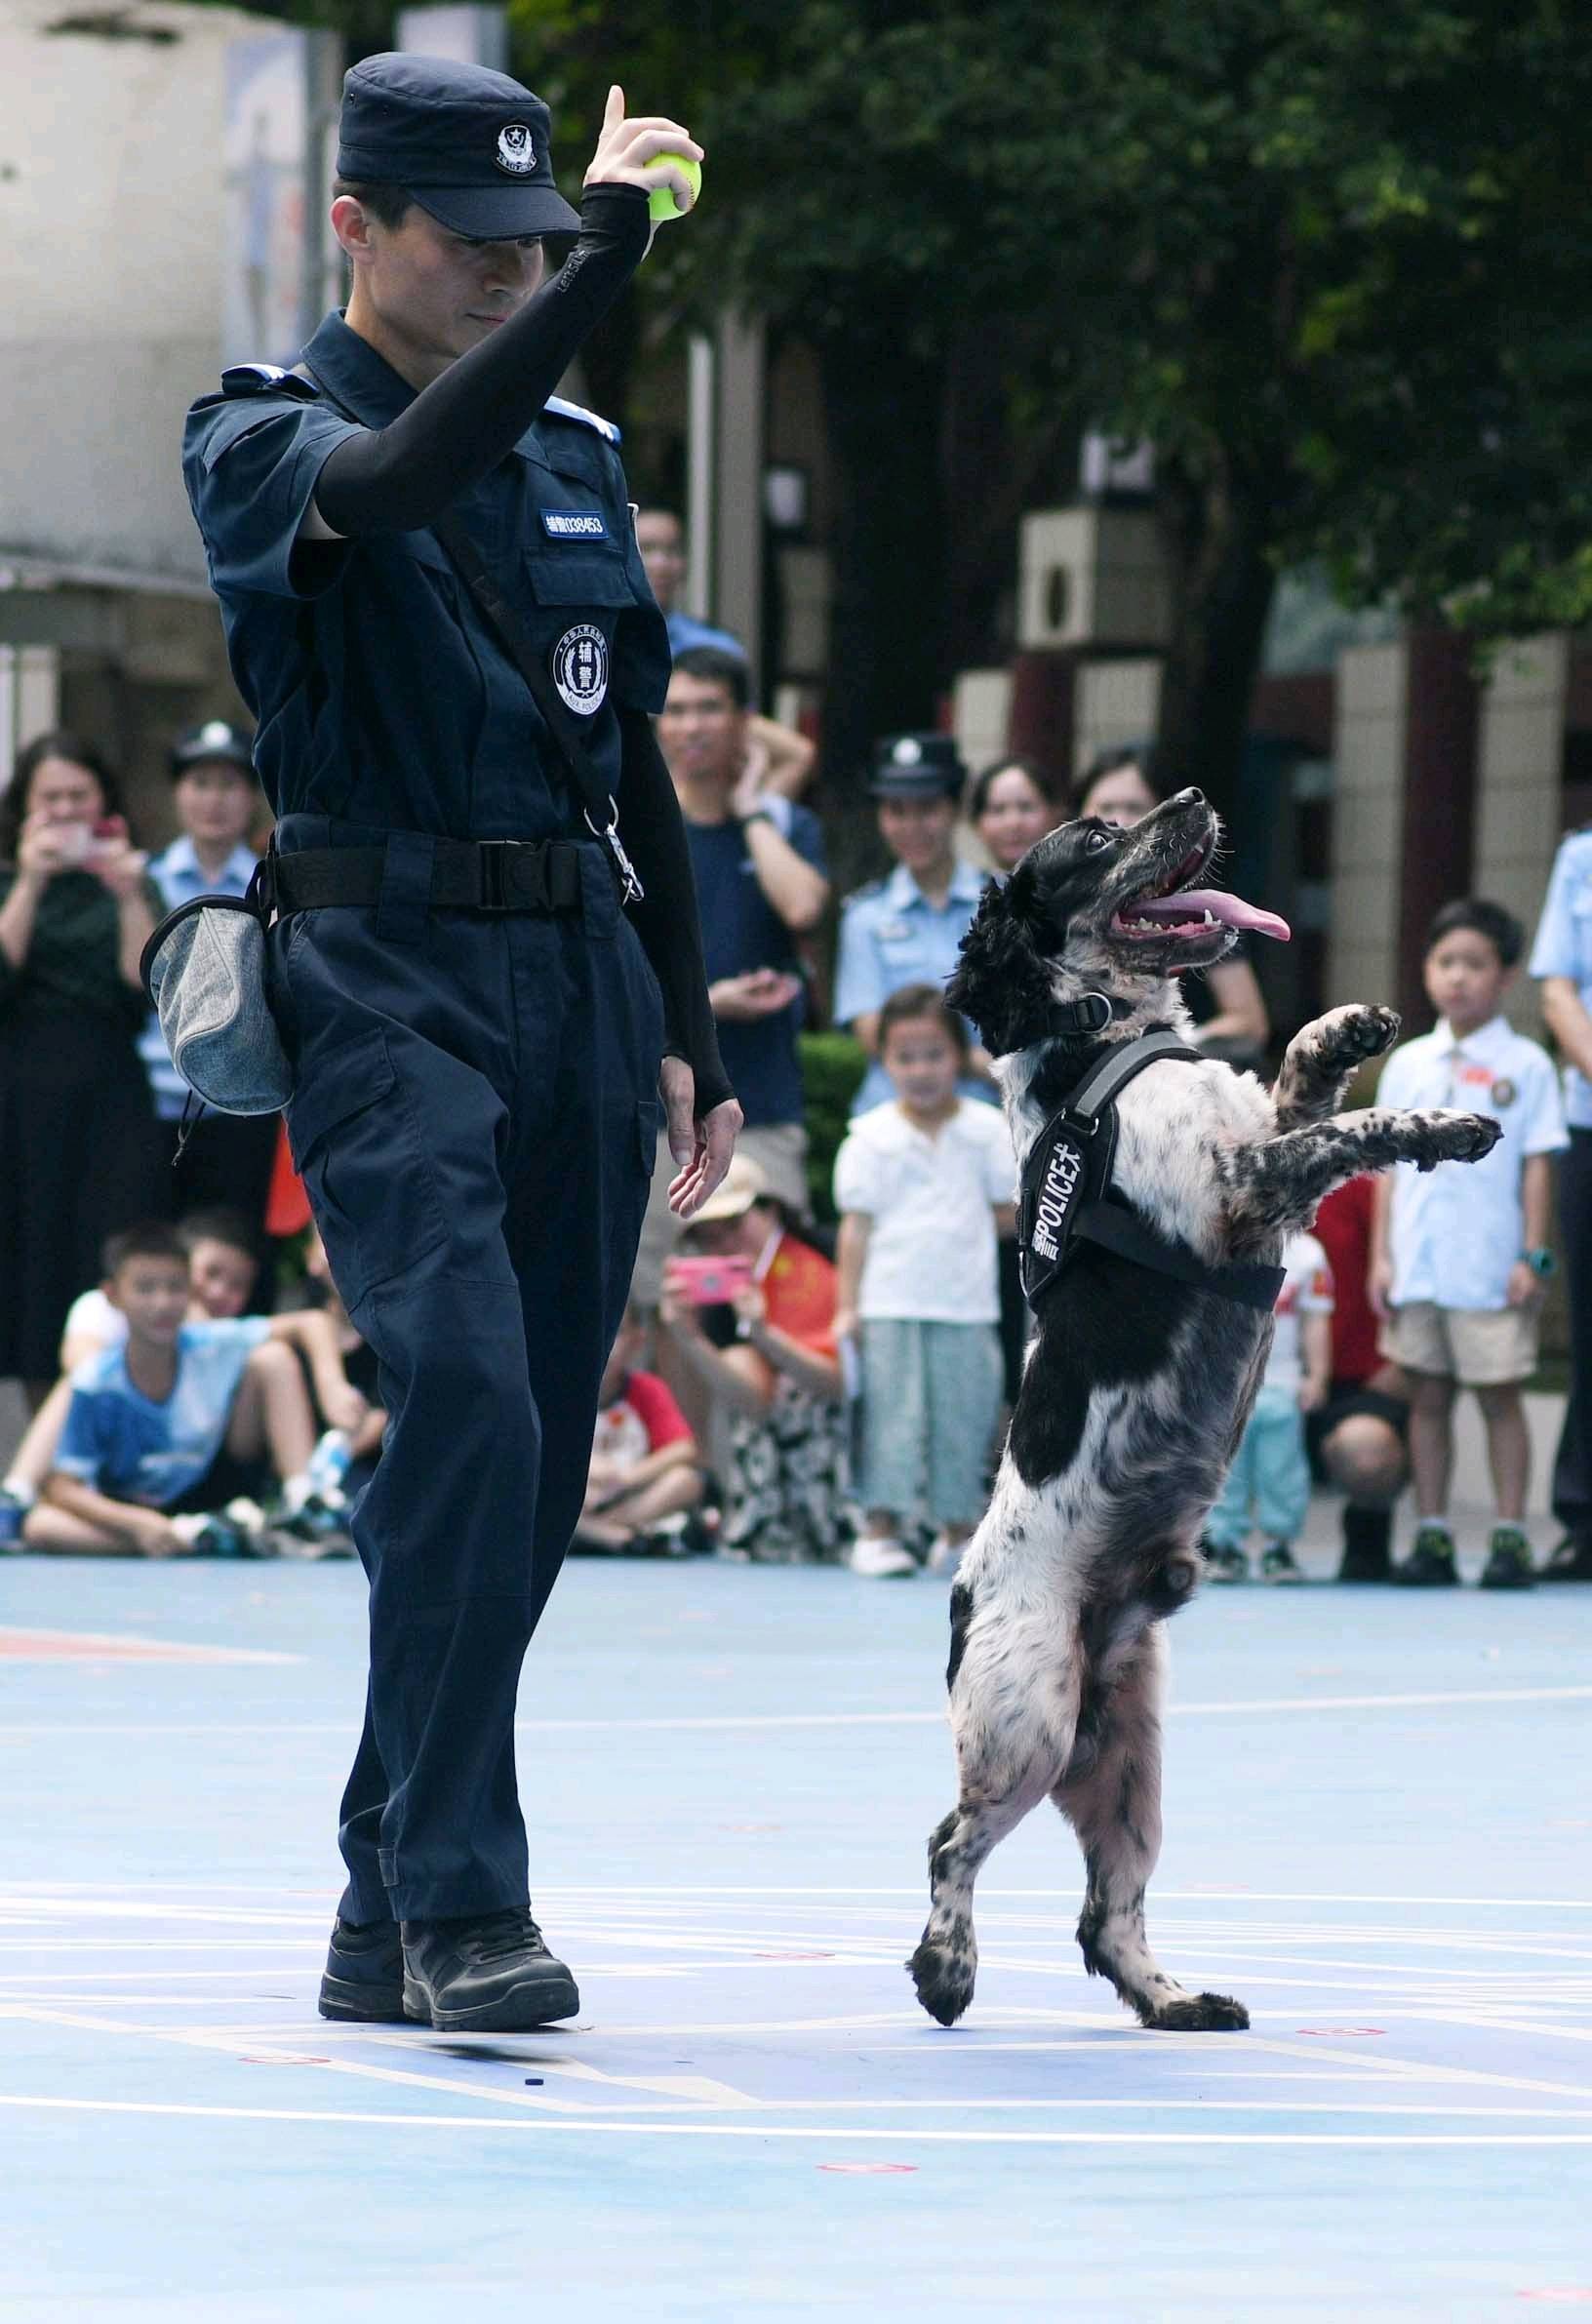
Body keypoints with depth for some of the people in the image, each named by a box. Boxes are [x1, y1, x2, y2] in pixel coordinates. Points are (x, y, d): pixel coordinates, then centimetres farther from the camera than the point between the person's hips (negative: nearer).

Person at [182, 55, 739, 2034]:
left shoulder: (576, 459, 18)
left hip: (583, 976, 6)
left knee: (532, 1459, 5)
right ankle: (459, 1904, -20)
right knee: (461, 1399, -22)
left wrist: (689, 1034, 18)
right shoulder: (264, 440, -1)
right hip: (390, 983, -6)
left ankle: (385, 1924, 13)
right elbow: (401, 478, -26)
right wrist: (606, 257, -28)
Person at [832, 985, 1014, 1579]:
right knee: (891, 1413, -4)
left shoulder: (987, 1130, 5)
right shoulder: (870, 1139, 3)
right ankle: (880, 1527, -3)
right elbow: (857, 1225, 2)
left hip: (967, 1307, 1)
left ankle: (959, 1530, 10)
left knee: (965, 1417, 2)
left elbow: (1006, 1213, 11)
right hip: (890, 1306, -1)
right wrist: (847, 1307, -1)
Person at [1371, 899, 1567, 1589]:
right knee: (1427, 1397, 7)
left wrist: (1531, 1256, -7)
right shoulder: (1408, 1065, 9)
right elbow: (1389, 1165, 11)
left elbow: (1537, 1166, -2)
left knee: (1499, 1398, 1)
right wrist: (1382, 1254, 5)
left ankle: (1509, 1539, 5)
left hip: (1491, 1270, -4)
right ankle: (1432, 1538, 12)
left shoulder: (1524, 1065, -1)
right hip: (1417, 1267, 4)